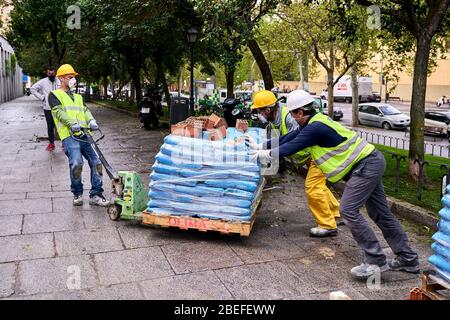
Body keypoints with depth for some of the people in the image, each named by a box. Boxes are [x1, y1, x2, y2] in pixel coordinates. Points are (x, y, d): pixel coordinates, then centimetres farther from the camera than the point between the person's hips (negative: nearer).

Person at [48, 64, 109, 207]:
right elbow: (59, 112, -6)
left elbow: (85, 110, 14)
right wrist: (72, 123, -23)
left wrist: (91, 121, -9)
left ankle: (96, 195, 6)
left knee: (96, 163, -3)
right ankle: (77, 194, -1)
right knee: (76, 164, -22)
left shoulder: (78, 97, 30)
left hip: (84, 135, 6)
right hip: (69, 136, -6)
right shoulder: (55, 95, 11)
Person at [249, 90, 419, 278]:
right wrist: (264, 146, 18)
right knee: (380, 214, 13)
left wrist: (266, 154, -3)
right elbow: (290, 137, 16)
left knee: (348, 210, -14)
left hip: (365, 166, -10)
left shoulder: (315, 128, -21)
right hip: (371, 161, 10)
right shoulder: (316, 121, 10)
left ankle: (376, 261, -7)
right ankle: (407, 259, 22)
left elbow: (291, 147, -18)